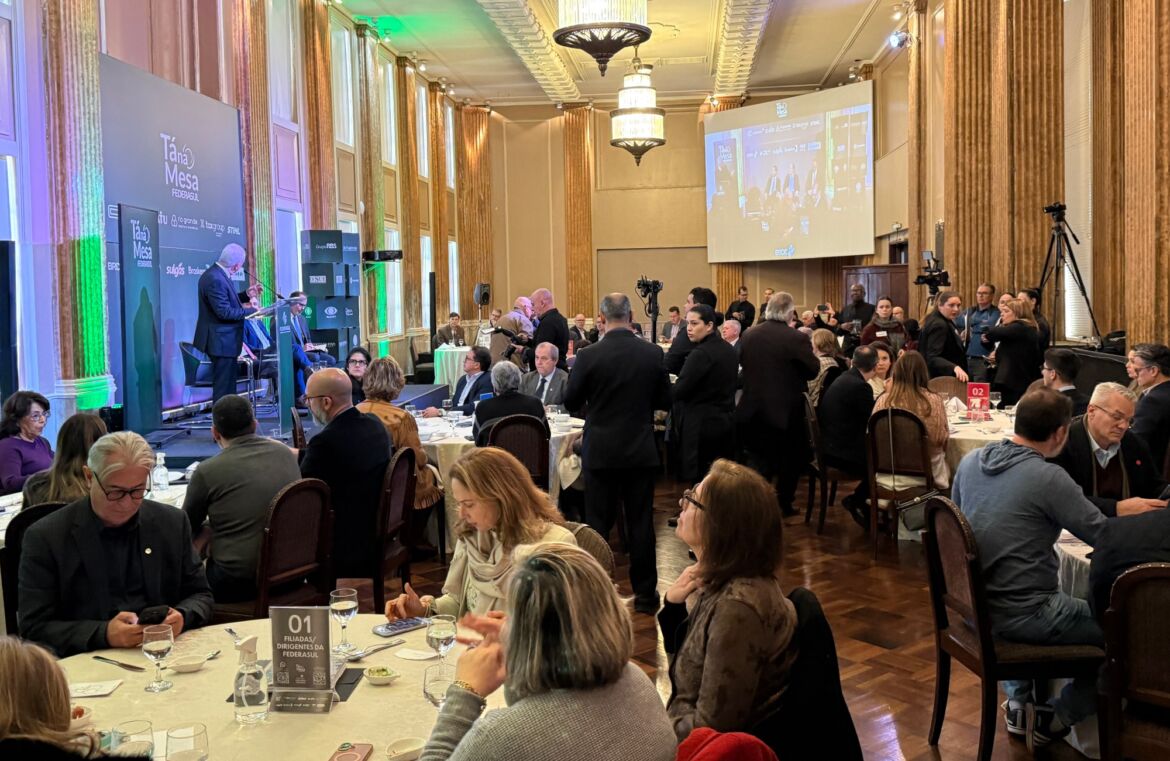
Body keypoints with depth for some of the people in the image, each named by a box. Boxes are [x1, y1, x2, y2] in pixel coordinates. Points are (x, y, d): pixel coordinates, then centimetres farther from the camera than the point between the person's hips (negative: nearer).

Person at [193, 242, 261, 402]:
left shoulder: (218, 274, 8)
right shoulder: (215, 279, -22)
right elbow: (224, 312, -25)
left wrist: (246, 295, 10)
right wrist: (250, 310, -16)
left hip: (224, 340, 11)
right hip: (221, 341, -11)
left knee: (228, 384, 17)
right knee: (224, 389, -6)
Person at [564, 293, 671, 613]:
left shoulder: (589, 355, -13)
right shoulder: (653, 353, -5)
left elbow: (571, 402, -4)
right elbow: (665, 401, 3)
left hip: (601, 451, -2)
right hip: (641, 450, 2)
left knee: (598, 523, 7)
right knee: (641, 522, 9)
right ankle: (645, 593, 17)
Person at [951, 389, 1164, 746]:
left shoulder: (971, 461, 0)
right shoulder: (1048, 478, -20)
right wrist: (1123, 512, 9)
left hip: (972, 605, 8)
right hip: (1018, 616, -8)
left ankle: (1019, 703, 37)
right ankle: (1056, 720, 14)